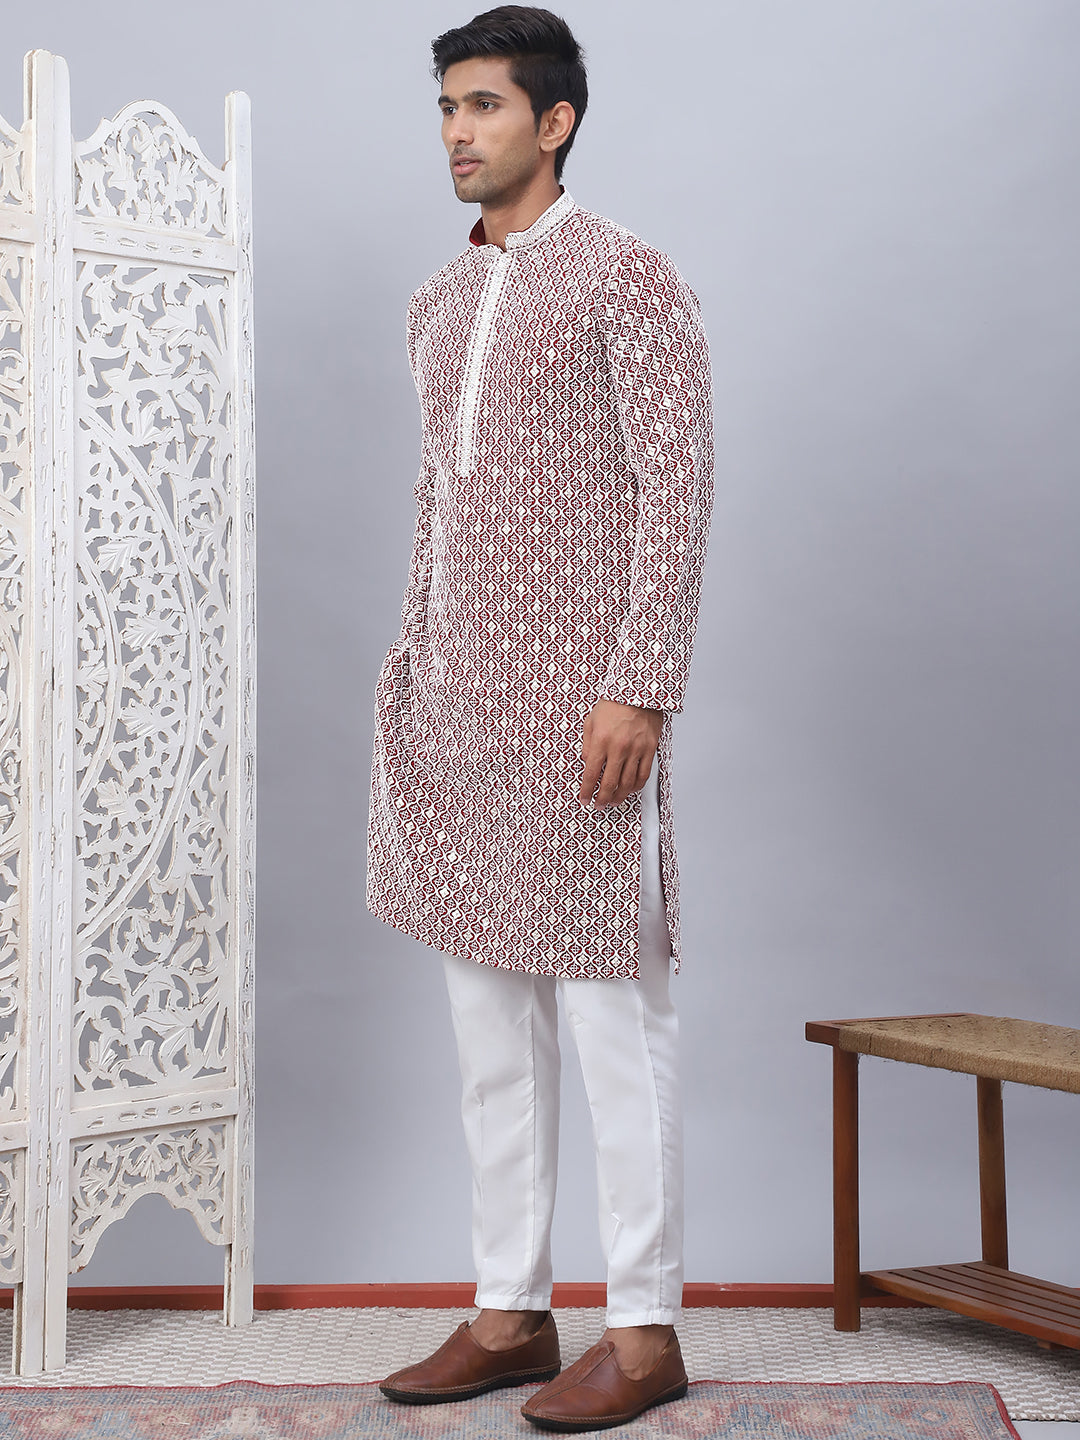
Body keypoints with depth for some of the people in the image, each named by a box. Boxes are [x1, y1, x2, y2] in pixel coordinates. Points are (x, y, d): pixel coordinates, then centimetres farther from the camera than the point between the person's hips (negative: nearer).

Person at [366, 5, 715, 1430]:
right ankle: (511, 1312, 21)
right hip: (453, 697, 8)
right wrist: (410, 657, 15)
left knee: (611, 1012, -3)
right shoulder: (440, 299, 18)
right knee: (487, 1015, 10)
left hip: (575, 697, -8)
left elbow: (678, 489, -11)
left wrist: (639, 689, -18)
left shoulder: (626, 277, -5)